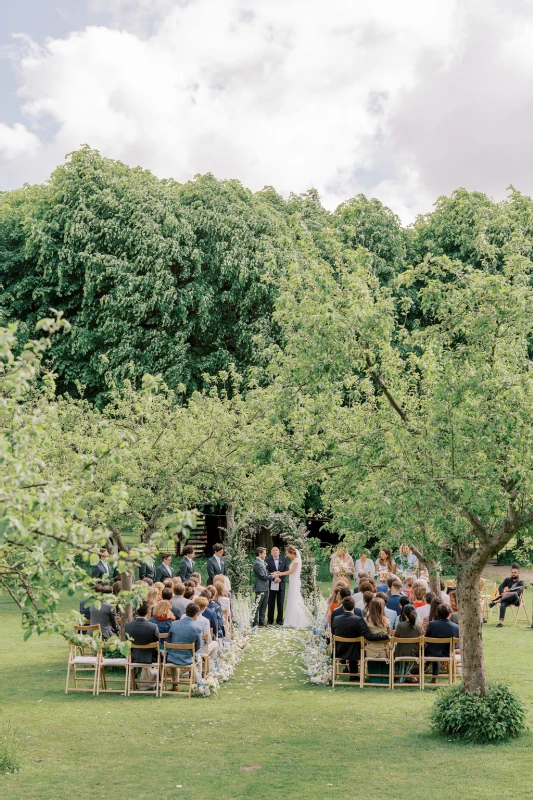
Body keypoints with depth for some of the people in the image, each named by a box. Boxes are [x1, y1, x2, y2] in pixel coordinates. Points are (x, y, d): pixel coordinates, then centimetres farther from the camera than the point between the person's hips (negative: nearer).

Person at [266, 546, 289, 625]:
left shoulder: (284, 559, 6)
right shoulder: (268, 560, 1)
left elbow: (286, 570, -1)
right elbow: (267, 571, -7)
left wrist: (280, 578, -14)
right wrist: (274, 578, -18)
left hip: (281, 584, 1)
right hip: (272, 585, -1)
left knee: (280, 603, 5)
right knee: (271, 603, 4)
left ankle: (279, 620, 13)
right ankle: (270, 620, 12)